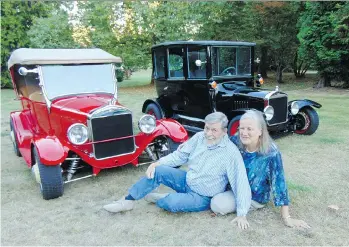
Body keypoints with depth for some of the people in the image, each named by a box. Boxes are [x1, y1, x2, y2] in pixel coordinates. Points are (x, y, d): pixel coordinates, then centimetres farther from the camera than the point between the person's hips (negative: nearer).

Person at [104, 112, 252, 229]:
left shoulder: (231, 153, -25)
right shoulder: (199, 137, -8)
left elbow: (241, 183, -23)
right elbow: (180, 155, 0)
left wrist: (241, 214, -25)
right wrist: (157, 163, -12)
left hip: (202, 197, -5)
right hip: (187, 181, 5)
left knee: (172, 202, -31)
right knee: (157, 171, -14)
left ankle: (158, 199, 7)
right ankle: (128, 201, 0)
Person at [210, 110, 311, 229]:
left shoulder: (271, 153, -28)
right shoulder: (235, 141, -18)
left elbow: (278, 182, -23)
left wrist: (286, 218, -20)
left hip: (254, 197, -5)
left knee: (217, 205, -21)